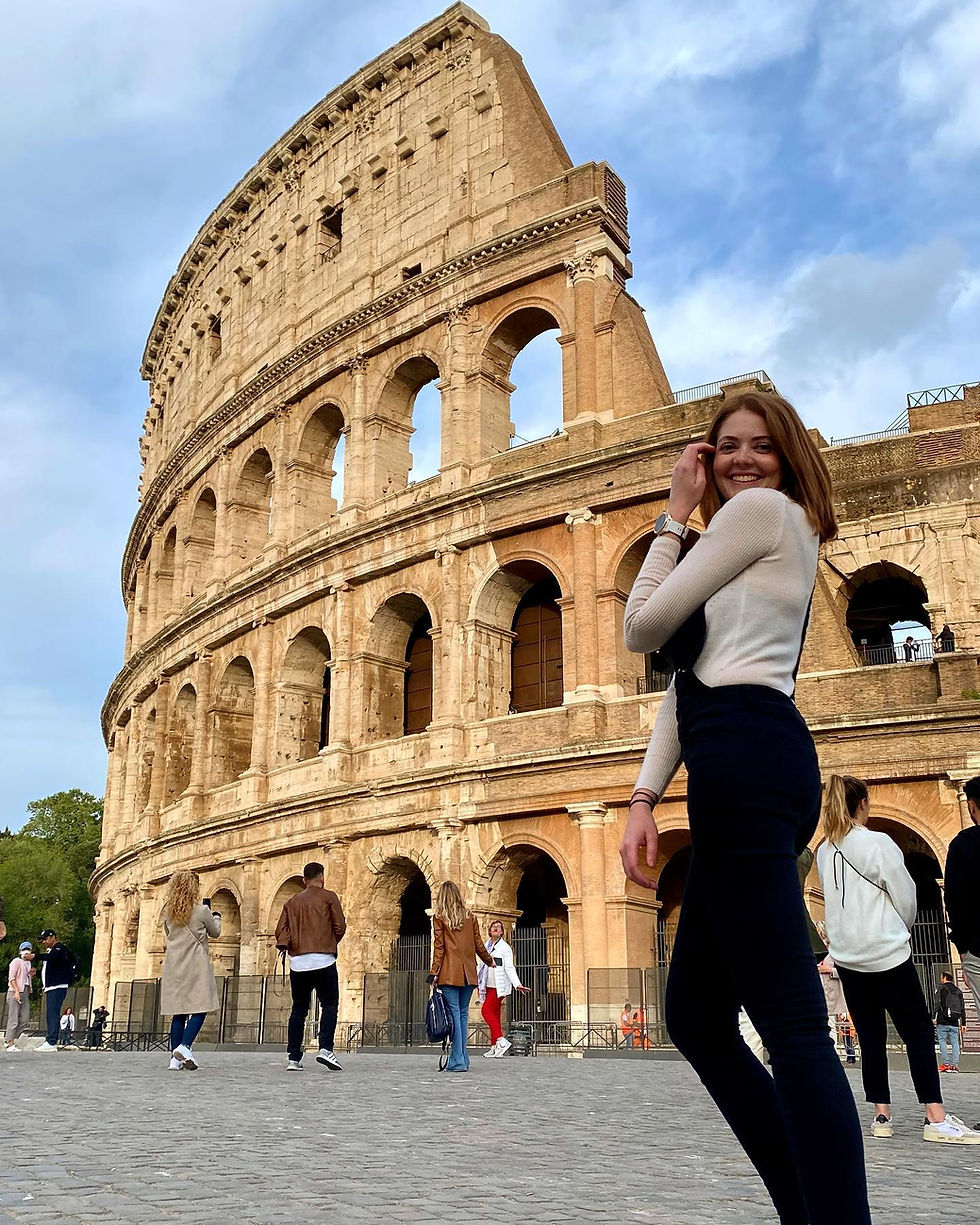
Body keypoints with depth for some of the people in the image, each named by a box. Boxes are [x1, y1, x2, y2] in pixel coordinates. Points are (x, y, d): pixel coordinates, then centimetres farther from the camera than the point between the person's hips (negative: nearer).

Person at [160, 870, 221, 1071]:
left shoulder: (168, 912, 6)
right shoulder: (202, 910, -6)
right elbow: (215, 933, 9)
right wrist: (216, 917, 28)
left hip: (173, 966, 5)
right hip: (196, 965, -5)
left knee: (178, 1012, 7)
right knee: (200, 1008, -2)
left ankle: (175, 1058, 5)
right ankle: (184, 1046, -20)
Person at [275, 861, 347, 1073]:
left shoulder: (292, 902, 16)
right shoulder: (328, 897, 4)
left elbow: (281, 931, 7)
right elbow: (340, 926, 0)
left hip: (298, 962, 4)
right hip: (323, 960, -4)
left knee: (298, 1009, 10)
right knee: (329, 1005, 2)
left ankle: (293, 1058, 7)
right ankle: (325, 1049, -15)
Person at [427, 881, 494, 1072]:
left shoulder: (439, 917, -1)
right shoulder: (469, 916, 10)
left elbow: (438, 946, -6)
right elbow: (478, 944, 13)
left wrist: (433, 972, -7)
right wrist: (489, 961, 29)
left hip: (450, 972, -4)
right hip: (468, 973, 4)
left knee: (454, 1013, -5)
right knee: (463, 1013, 11)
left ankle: (457, 1061, -9)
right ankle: (463, 1059, 13)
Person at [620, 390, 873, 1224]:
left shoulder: (764, 508, 3)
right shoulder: (747, 558, 31)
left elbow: (642, 627, -1)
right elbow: (685, 679, 20)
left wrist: (676, 515, 12)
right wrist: (644, 796, 11)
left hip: (745, 762, -10)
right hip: (753, 767, 10)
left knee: (791, 1020, -13)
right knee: (694, 1014, 13)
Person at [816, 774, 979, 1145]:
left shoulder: (824, 851, 6)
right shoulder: (878, 843, -12)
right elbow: (906, 896, -6)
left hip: (848, 957, 5)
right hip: (887, 953, -5)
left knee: (870, 1038, 9)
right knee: (919, 1034, 1)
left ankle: (881, 1115, 9)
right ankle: (937, 1118, -3)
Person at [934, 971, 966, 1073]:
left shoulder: (941, 989, -2)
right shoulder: (958, 991, 14)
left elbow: (936, 1004, -10)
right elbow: (962, 1008, 13)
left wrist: (933, 1017, -10)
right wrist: (963, 1023, 15)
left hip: (943, 1022, -5)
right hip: (954, 1023, 5)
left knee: (942, 1040, -1)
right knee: (955, 1042, 6)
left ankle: (946, 1064, -8)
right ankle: (955, 1064, -1)